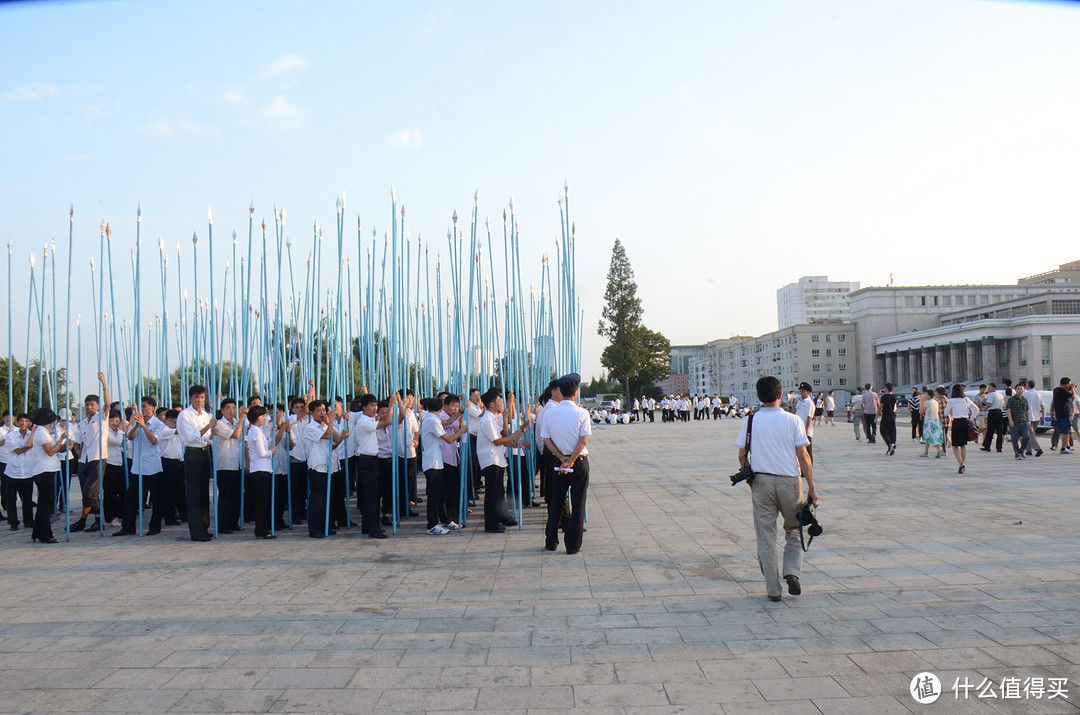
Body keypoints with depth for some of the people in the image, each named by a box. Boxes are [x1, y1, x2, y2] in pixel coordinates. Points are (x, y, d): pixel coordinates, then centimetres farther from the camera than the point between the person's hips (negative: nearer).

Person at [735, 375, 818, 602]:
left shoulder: (751, 420, 0)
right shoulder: (793, 420, -4)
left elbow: (742, 455, 2)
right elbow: (803, 455, -6)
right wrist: (811, 488, -1)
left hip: (761, 481, 1)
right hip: (790, 481, -1)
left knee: (765, 537, 7)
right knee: (794, 531, 19)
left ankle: (773, 589, 10)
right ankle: (792, 573, 0)